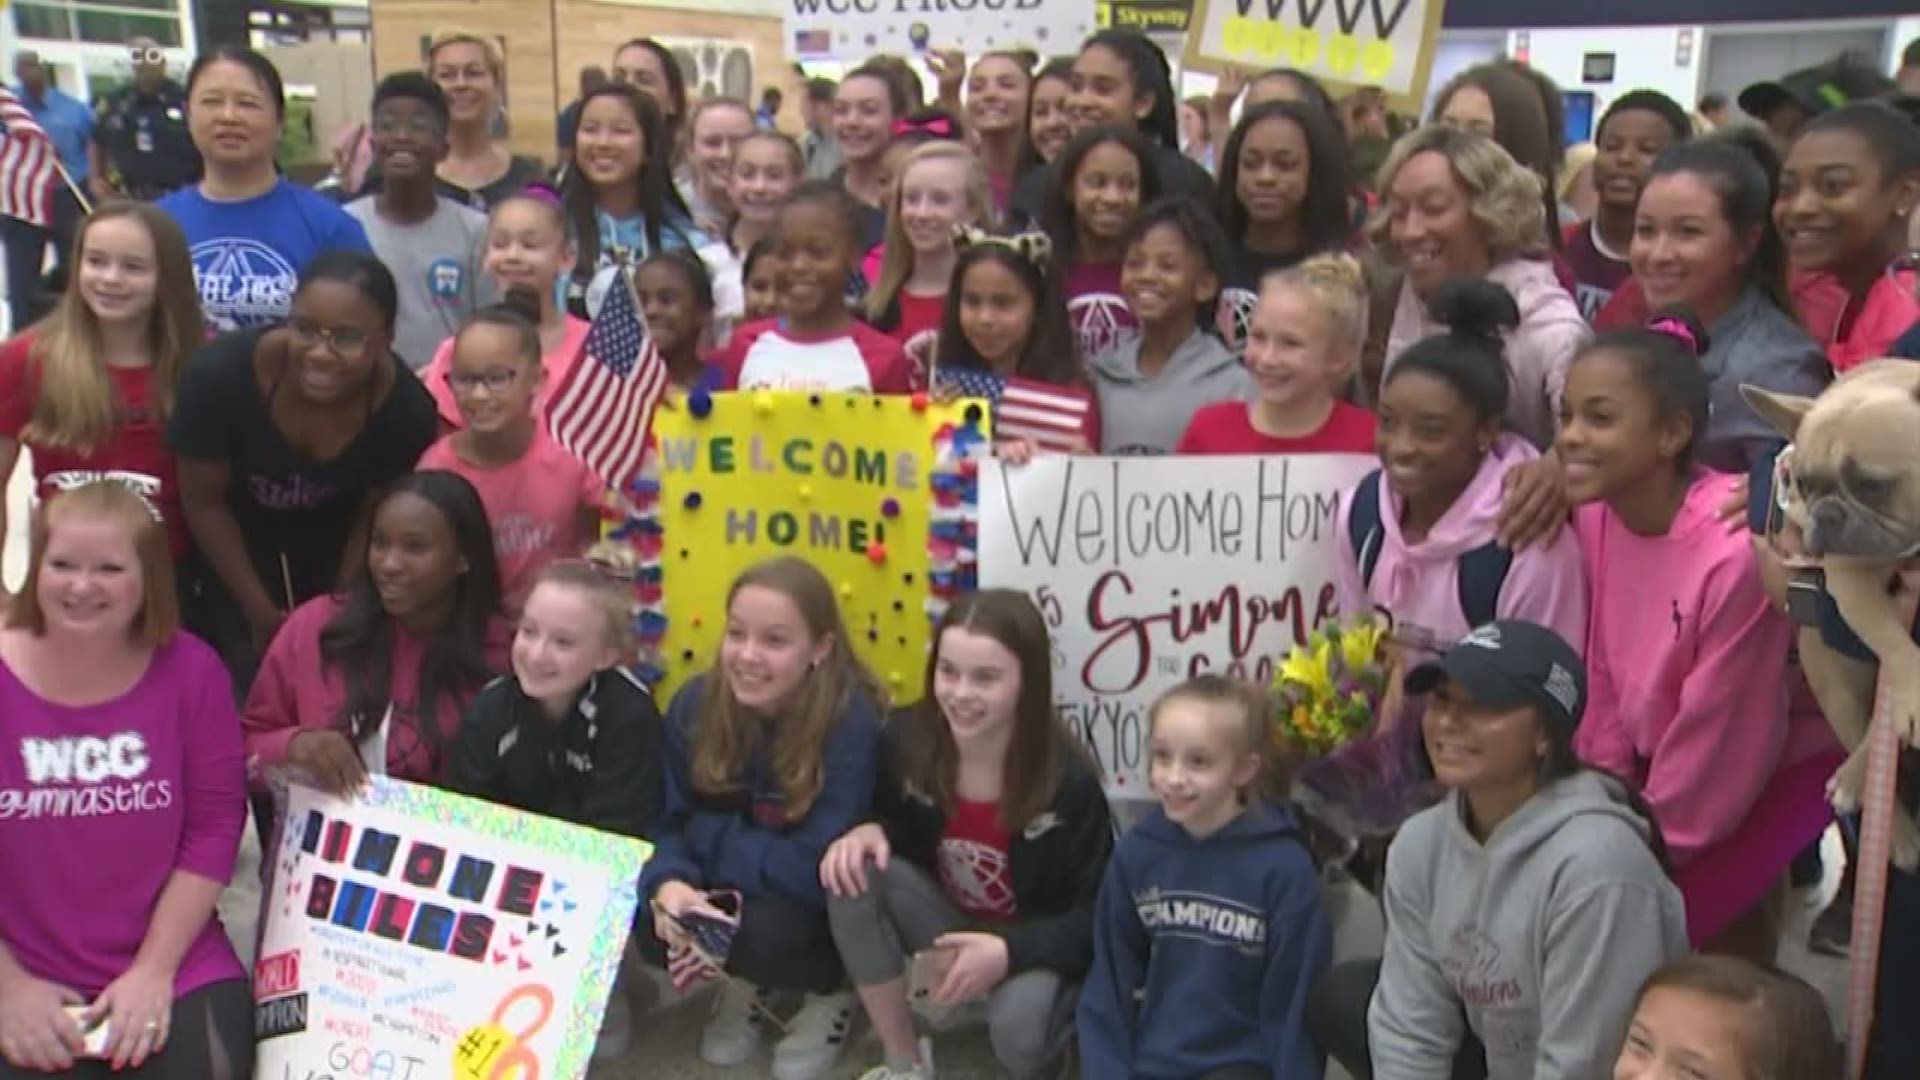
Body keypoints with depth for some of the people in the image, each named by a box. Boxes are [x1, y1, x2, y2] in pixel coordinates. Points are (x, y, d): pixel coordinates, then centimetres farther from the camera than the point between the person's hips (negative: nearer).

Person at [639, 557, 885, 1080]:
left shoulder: (851, 721, -27)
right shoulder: (696, 703, -11)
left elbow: (816, 869, -29)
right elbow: (666, 822, -8)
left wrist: (704, 833, -22)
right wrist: (668, 883, -31)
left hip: (828, 910, -4)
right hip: (732, 893, 5)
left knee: (763, 930, -33)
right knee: (656, 927, -22)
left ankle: (834, 990, 4)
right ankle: (747, 983, 13)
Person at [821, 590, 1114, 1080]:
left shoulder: (1069, 780, -24)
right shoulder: (906, 741, -16)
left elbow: (1098, 913, -18)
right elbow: (885, 820, 3)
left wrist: (1008, 952, -32)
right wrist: (867, 831, -22)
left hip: (1035, 943, -4)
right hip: (951, 923, 4)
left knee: (1017, 1023, -36)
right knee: (854, 872, -25)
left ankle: (1047, 1032, 7)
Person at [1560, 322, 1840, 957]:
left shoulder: (1736, 550, -32)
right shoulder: (1594, 513, -12)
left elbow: (1719, 741, -22)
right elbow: (1604, 677, -2)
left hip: (1783, 763, -6)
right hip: (1663, 756, 7)